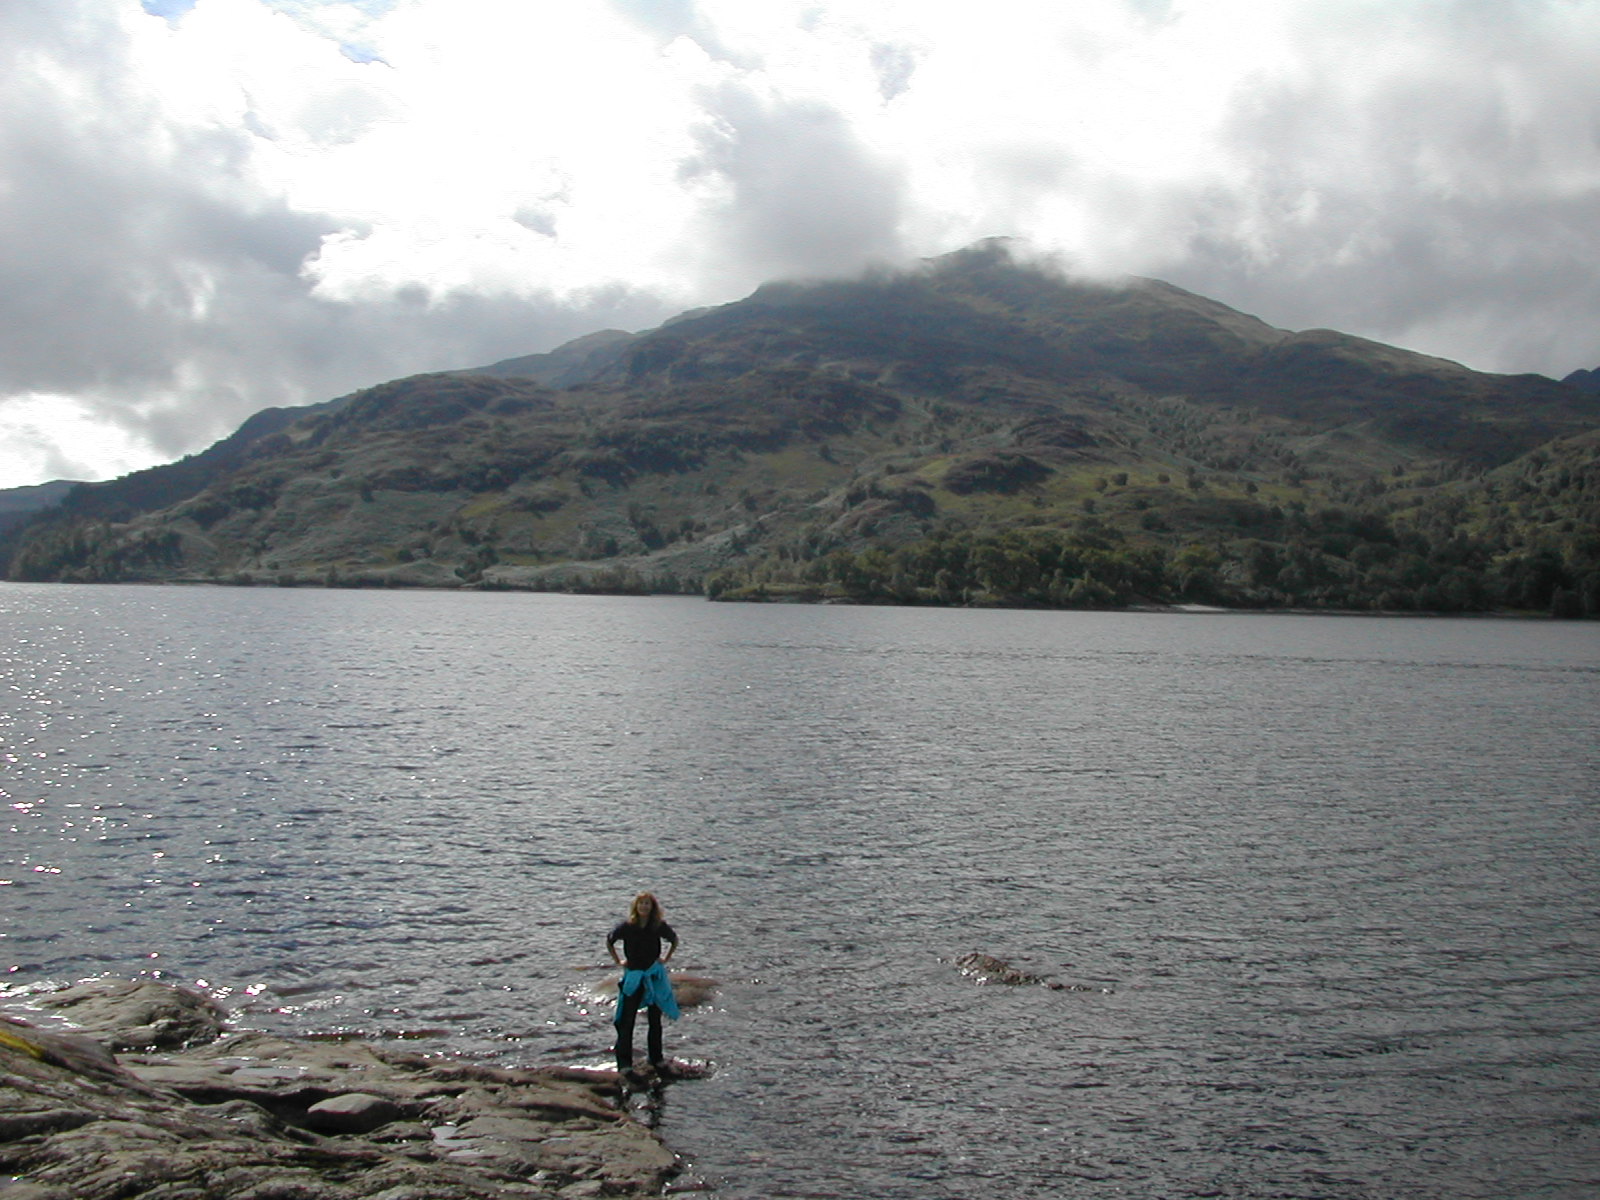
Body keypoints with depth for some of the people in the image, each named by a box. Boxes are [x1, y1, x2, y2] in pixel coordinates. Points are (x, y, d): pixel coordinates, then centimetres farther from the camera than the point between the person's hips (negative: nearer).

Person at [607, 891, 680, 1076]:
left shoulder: (659, 927, -6)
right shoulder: (627, 927, -9)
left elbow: (674, 939, 13)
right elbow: (609, 941, 8)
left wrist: (665, 958, 7)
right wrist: (618, 961, 4)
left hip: (655, 976, 2)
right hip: (633, 977, -2)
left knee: (655, 1020, 11)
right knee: (627, 1021, -4)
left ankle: (657, 1058, 23)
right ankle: (624, 1062, 2)